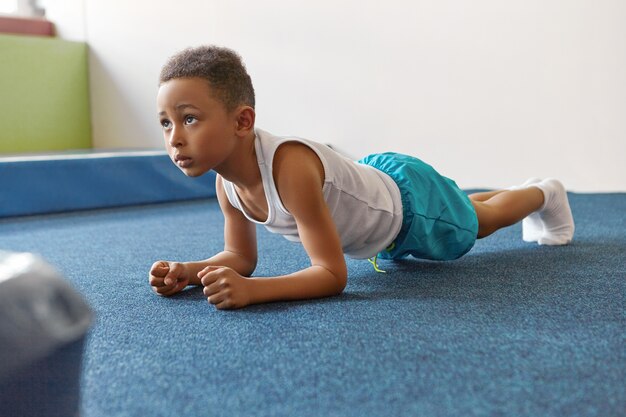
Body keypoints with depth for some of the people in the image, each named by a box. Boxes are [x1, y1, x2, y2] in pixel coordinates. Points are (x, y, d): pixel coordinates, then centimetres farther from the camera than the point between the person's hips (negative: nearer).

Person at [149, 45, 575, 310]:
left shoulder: (289, 165, -45)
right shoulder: (226, 182, -22)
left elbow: (332, 274, -43)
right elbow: (241, 256, -8)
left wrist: (251, 290, -57)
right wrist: (190, 271, -27)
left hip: (410, 199, -7)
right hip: (371, 178, 7)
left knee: (476, 223, 25)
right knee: (463, 214, 36)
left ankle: (544, 193, 56)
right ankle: (514, 188, 66)